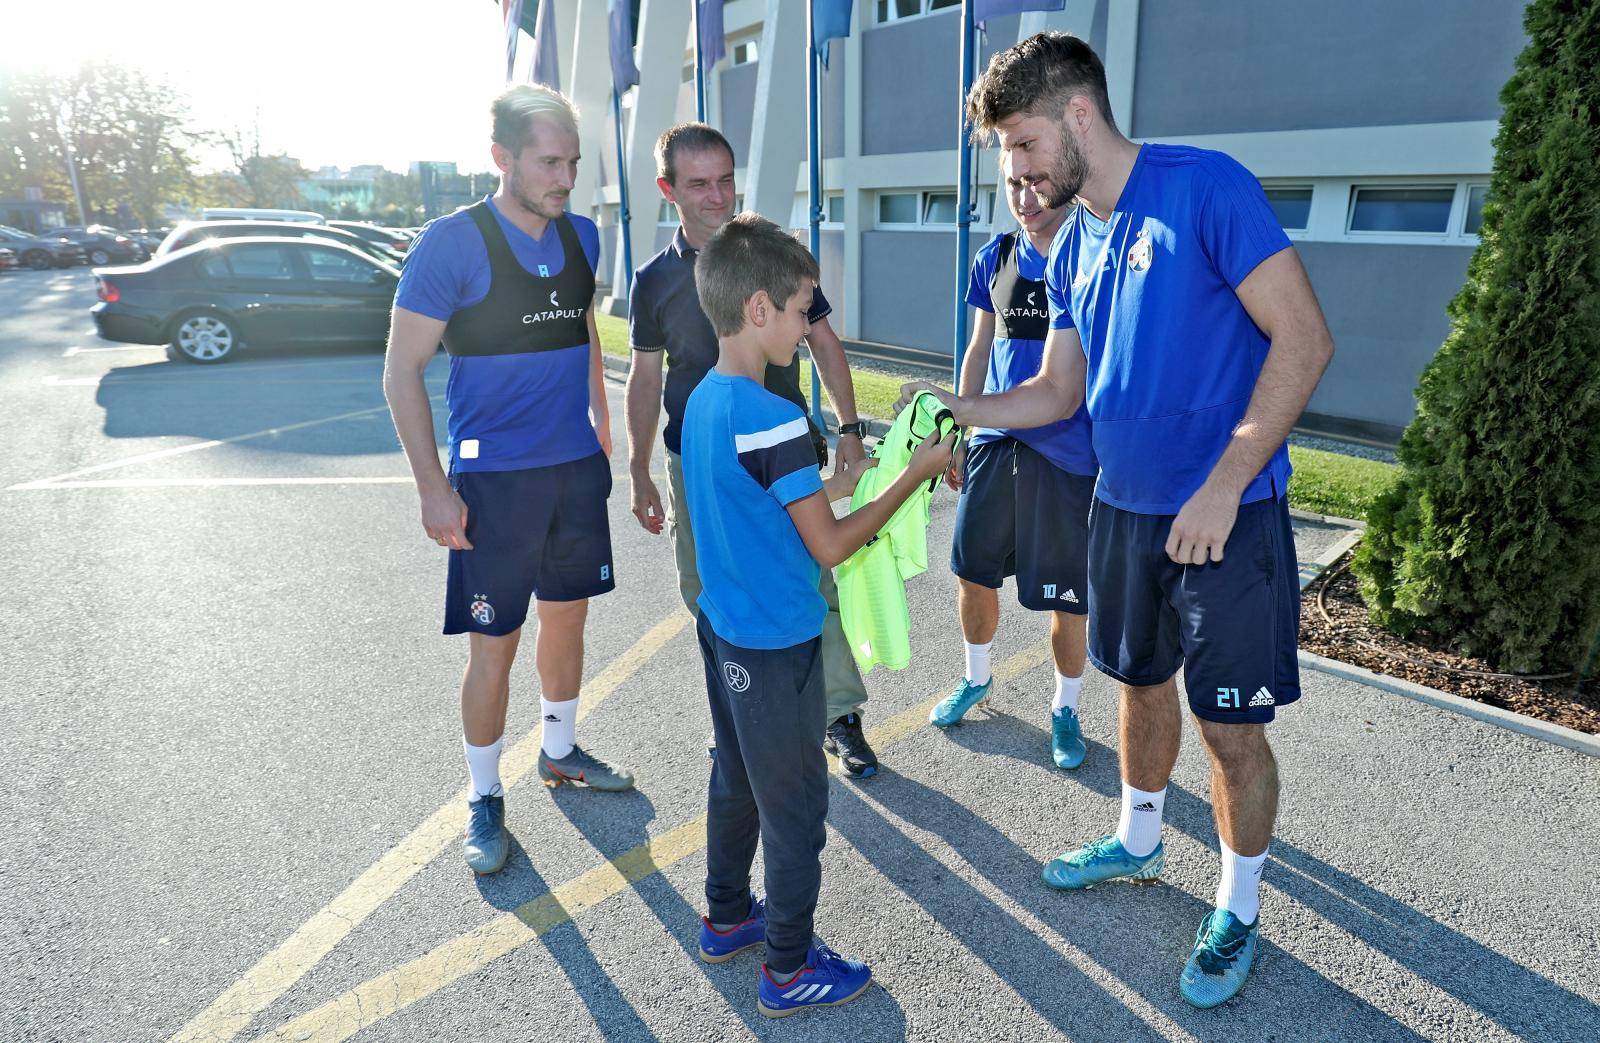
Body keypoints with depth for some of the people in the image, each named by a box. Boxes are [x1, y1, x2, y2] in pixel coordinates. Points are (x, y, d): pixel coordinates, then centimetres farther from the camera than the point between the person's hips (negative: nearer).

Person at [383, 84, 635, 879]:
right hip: (493, 478, -5)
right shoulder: (453, 243, -13)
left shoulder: (581, 237, 5)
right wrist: (432, 488, -16)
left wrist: (601, 425, 16)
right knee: (493, 647, 2)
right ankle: (484, 797, 22)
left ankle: (559, 752, 39)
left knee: (567, 619, 17)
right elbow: (402, 373, -11)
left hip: (576, 467, 6)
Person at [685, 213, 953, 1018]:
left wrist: (828, 485, 9)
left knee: (736, 781, 24)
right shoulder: (773, 420, -25)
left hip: (723, 628, 9)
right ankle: (789, 969, 24)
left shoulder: (704, 400, 3)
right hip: (776, 648, -9)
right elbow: (830, 547, -18)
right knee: (795, 806, 8)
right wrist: (915, 475, -12)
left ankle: (727, 919, 42)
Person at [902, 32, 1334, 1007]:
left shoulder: (1206, 187, -15)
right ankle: (1138, 843, 45)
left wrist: (1222, 487, -21)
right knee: (1143, 682, 22)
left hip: (1228, 515, -7)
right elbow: (1059, 391, 13)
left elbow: (1305, 340, -18)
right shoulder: (1073, 247, 8)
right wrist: (958, 408, -3)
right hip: (1125, 507, 7)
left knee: (1233, 728, 4)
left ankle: (1239, 912, 26)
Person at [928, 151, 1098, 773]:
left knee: (1066, 596, 5)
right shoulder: (996, 257, 7)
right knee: (973, 572, 12)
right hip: (994, 443, 4)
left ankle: (1065, 708, 28)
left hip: (1068, 454, -4)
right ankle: (976, 678, 39)